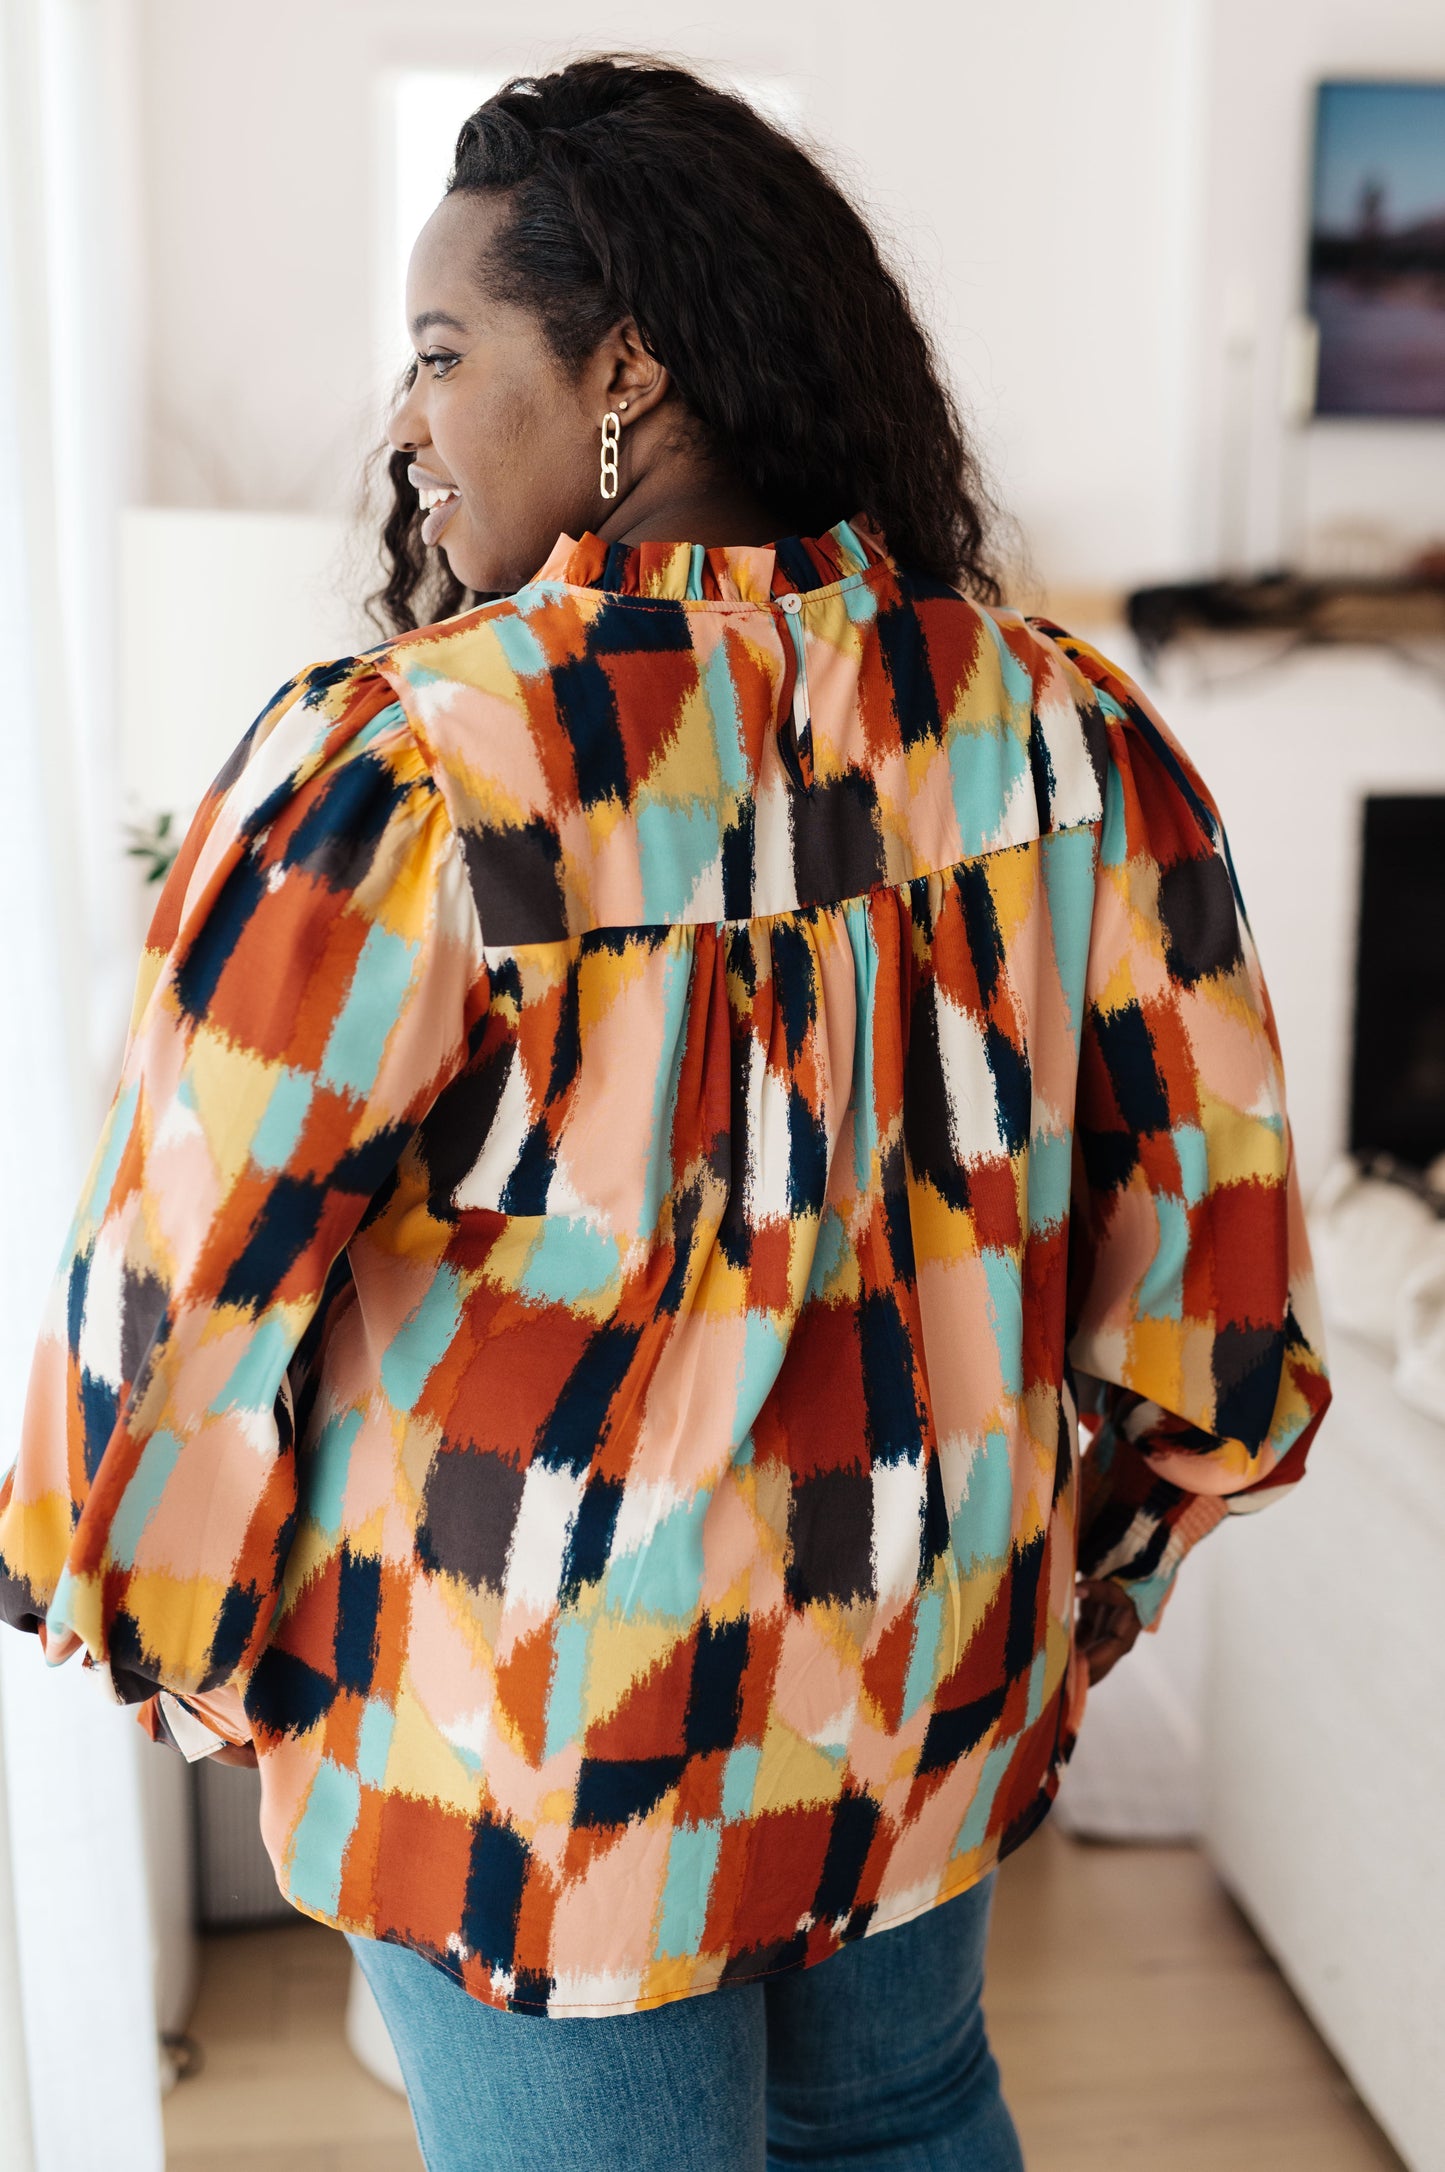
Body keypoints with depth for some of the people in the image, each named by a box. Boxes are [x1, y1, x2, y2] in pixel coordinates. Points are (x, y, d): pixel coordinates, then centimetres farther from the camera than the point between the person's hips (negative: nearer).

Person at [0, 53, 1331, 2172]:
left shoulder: (401, 770, -23)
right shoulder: (1056, 723, -7)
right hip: (938, 1678, 6)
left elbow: (195, 1276, -17)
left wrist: (182, 1641, 3)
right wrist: (1103, 1546, 15)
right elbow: (1208, 1178, 0)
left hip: (555, 1742, -5)